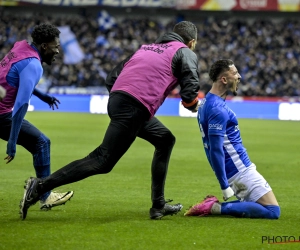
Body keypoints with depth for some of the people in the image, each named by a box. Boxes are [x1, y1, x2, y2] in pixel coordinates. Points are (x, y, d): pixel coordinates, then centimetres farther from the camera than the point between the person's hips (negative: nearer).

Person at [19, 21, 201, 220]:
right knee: (102, 161, -9)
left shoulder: (145, 47, 28)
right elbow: (191, 89, -6)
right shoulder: (185, 53, 8)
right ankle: (40, 186, -15)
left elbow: (112, 78, 24)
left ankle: (159, 205, 23)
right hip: (135, 108, -9)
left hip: (115, 98, 9)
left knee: (165, 140, 24)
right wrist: (192, 104, 15)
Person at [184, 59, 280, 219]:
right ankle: (215, 208, -15)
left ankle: (214, 205, 5)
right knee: (273, 211, -10)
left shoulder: (207, 103, 11)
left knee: (258, 206, 19)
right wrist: (225, 187, -24)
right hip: (240, 170, -10)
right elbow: (216, 150, -24)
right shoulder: (218, 109, -20)